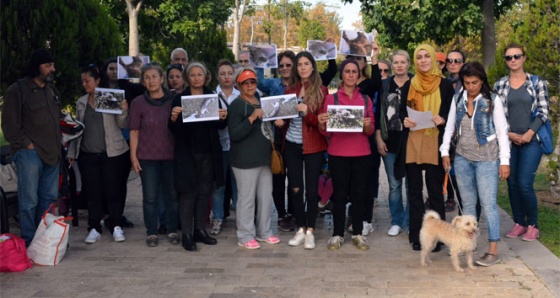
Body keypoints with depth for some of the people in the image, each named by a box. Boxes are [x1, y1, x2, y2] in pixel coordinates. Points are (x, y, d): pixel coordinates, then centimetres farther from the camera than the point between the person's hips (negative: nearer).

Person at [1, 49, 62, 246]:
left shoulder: (51, 90, 16)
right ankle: (29, 242, 3)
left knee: (49, 199, 11)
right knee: (29, 201, -4)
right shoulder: (17, 90, -8)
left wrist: (58, 143, 15)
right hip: (29, 154, -8)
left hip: (51, 154, 8)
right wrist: (25, 144, -12)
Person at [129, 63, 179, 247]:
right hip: (147, 156, -1)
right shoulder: (138, 103, 2)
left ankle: (172, 230, 17)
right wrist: (133, 156, -3)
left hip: (171, 155, 1)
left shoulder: (174, 100, 3)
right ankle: (152, 233, 12)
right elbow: (134, 131, 2)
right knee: (150, 197, 2)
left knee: (172, 195, 5)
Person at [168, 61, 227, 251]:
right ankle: (187, 234, 3)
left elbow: (220, 126, 10)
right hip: (187, 153, -3)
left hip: (208, 152, 3)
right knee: (188, 193, -2)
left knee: (204, 192, 9)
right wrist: (173, 118, -24)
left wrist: (223, 118, -12)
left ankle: (200, 230, 19)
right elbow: (173, 129, -3)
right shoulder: (180, 99, -1)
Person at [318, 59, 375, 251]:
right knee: (339, 194, 1)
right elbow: (326, 132, 1)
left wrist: (367, 125, -15)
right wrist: (321, 124, -19)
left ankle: (357, 233, 13)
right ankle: (338, 234, 9)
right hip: (338, 154, -2)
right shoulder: (331, 98, 3)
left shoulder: (365, 99, 10)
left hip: (362, 154, 2)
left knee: (359, 194, 4)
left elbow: (371, 131, 6)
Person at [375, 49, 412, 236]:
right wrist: (378, 138, 1)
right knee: (394, 184, 7)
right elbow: (378, 112, 7)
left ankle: (409, 222, 10)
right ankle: (396, 222, 18)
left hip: (410, 140, -2)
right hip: (389, 141, 2)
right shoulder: (385, 85, 8)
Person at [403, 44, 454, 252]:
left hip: (435, 143, -2)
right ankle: (417, 236, 11)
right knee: (414, 191, 4)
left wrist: (443, 119, -14)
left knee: (435, 191, -1)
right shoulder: (409, 85, 9)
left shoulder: (445, 85, 5)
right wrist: (404, 120, -7)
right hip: (413, 142, 2)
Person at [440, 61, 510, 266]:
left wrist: (504, 161, -9)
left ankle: (493, 251, -4)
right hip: (463, 157, 4)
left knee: (488, 204, -6)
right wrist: (445, 152, 6)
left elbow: (502, 132, -6)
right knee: (467, 203, 11)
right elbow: (450, 127, 12)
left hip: (487, 159, -4)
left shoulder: (492, 101, -6)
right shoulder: (458, 99, 5)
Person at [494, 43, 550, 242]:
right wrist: (509, 134, -7)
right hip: (508, 141, 3)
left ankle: (533, 225, 7)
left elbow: (543, 112, -1)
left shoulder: (537, 83, 2)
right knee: (512, 184, 5)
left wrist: (529, 134, -11)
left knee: (525, 184, -9)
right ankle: (519, 223, 18)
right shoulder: (499, 85, 6)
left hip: (531, 140, -3)